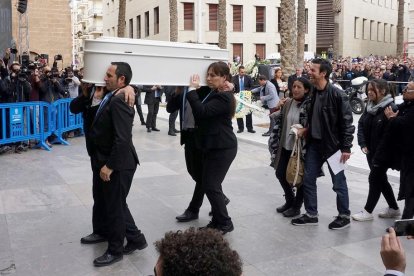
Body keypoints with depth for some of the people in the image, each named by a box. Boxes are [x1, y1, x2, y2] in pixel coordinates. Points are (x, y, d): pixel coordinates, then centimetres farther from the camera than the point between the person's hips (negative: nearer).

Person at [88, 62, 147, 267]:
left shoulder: (119, 101, -22)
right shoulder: (110, 97, 8)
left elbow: (122, 139, -27)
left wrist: (109, 165, -23)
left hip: (116, 164, -10)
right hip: (108, 161, 10)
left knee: (114, 207, 6)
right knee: (115, 204, 20)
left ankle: (115, 250, 24)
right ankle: (135, 239, 35)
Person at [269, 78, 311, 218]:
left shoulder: (309, 104, -12)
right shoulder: (287, 103, 6)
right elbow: (279, 121, 14)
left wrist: (304, 130, -27)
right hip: (285, 146, 7)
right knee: (280, 174, 13)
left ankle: (296, 206, 25)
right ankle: (289, 200, 35)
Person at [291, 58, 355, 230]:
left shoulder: (337, 94, -16)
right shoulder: (312, 93, 4)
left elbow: (347, 122, -15)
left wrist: (346, 147, -16)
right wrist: (305, 131, 5)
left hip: (333, 145, -7)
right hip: (314, 143, 7)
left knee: (338, 183, 6)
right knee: (308, 180, 9)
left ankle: (344, 216, 22)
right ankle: (311, 215, 23)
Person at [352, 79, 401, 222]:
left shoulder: (391, 108, -19)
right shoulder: (370, 106, 6)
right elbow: (361, 124, 9)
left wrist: (378, 156, -22)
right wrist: (363, 144, -4)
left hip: (383, 153, -8)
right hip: (371, 151, 8)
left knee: (374, 178, -1)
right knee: (381, 179, 17)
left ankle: (368, 211, 12)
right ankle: (393, 208, 33)